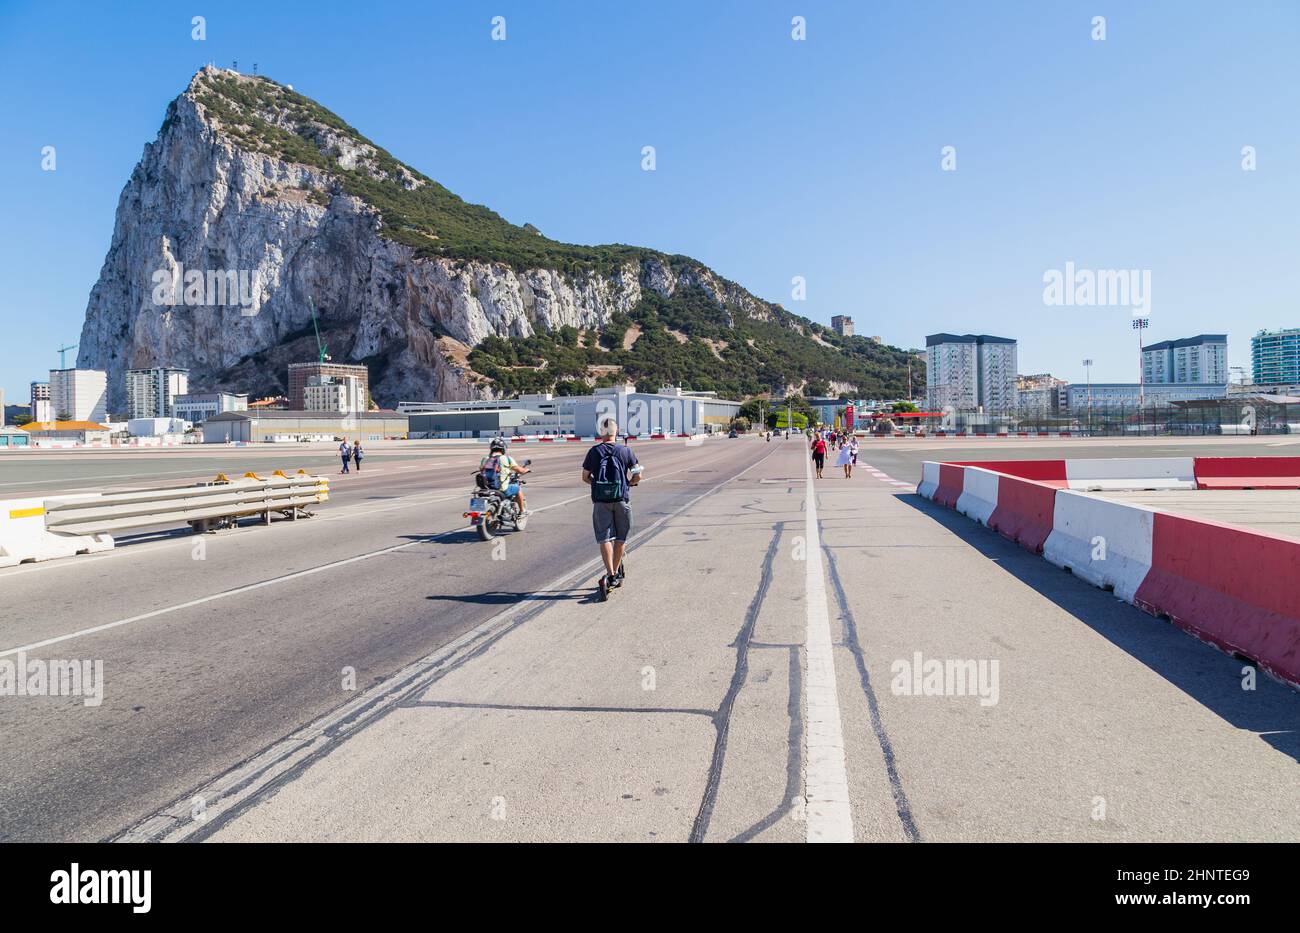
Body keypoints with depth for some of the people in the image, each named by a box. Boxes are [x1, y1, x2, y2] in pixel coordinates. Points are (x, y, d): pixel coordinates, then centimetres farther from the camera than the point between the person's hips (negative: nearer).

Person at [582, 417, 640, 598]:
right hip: (622, 500, 0)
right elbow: (637, 476, -2)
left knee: (604, 537, 1)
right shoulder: (625, 451, -1)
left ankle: (610, 575, -11)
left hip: (601, 500, 0)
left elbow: (585, 477, 4)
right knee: (620, 538, 12)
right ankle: (617, 573, 20)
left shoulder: (594, 452, 0)